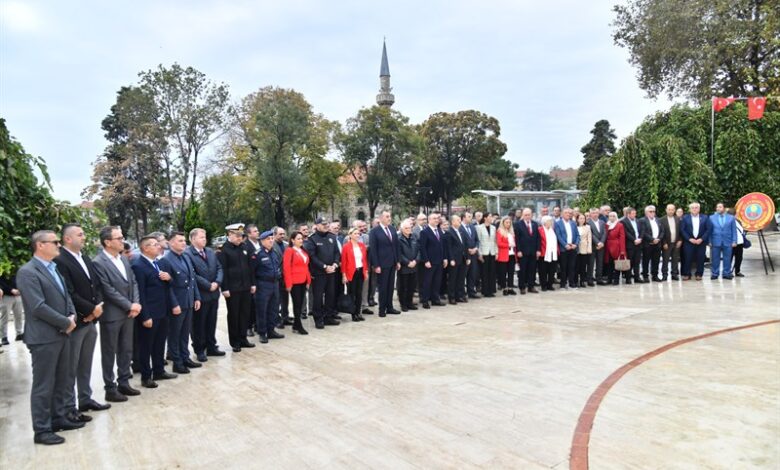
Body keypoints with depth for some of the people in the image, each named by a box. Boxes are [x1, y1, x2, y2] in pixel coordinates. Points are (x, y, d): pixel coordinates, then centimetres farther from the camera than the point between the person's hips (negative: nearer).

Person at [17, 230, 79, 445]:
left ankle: (59, 418, 29)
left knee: (61, 381, 16)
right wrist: (66, 323, -14)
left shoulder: (53, 268, 13)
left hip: (61, 334, 8)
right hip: (44, 338, -8)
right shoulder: (27, 272, -15)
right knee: (43, 385, 1)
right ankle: (41, 430, 12)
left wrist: (72, 316, -2)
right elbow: (39, 307, -21)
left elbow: (65, 295, 16)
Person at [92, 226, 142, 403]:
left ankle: (124, 383, 27)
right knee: (109, 353, 6)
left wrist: (136, 303, -4)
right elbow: (108, 290, -18)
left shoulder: (123, 259, 9)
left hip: (128, 313, 7)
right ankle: (110, 389, 16)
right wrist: (129, 305, -15)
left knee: (126, 350, 14)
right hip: (111, 315, -7)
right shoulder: (98, 263, -15)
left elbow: (133, 282, 10)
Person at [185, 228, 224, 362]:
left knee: (211, 322, 15)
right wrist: (208, 285, -16)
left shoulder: (211, 252, 10)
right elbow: (192, 275, -20)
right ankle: (199, 350, 19)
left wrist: (217, 283, -9)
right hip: (199, 295, -7)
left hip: (214, 293, 7)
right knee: (199, 324, 7)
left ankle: (211, 347, 27)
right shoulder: (187, 254, -14)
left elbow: (219, 268, 8)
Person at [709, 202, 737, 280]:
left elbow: (734, 230, 6)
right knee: (715, 259, 2)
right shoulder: (711, 218, 6)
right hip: (715, 242, -1)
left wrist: (734, 241, -2)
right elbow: (709, 230, 4)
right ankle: (715, 274, 10)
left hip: (728, 242, 1)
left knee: (727, 259, 5)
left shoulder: (731, 218, 8)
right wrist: (710, 241, -3)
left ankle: (726, 273, 14)